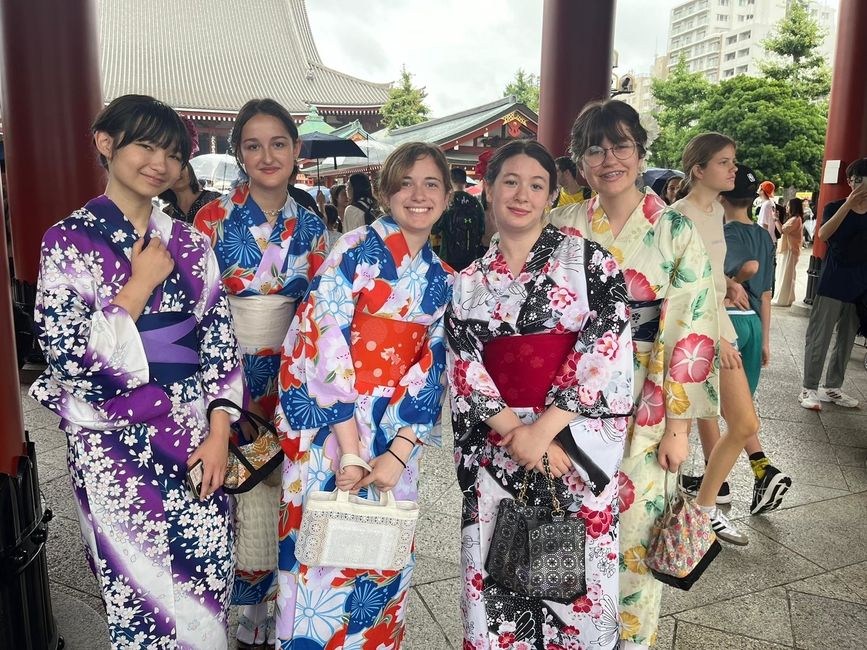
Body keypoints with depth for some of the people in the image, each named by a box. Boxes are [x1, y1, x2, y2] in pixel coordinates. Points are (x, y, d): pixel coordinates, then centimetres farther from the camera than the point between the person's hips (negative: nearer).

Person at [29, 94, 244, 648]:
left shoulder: (191, 243, 5)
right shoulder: (68, 241, -4)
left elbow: (220, 338, 4)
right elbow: (65, 356, -12)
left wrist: (219, 433, -4)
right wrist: (139, 286, -13)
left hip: (194, 435, 3)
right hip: (114, 444, -3)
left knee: (211, 584, 11)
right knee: (140, 596, 9)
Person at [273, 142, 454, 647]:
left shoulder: (441, 279, 9)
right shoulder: (356, 249, -7)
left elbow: (430, 367, 4)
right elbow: (323, 342, -14)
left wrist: (398, 451, -8)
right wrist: (350, 448, -17)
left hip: (395, 435, 5)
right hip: (330, 423, -5)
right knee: (325, 549, 3)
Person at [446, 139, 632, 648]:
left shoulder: (588, 259, 0)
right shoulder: (470, 281, 8)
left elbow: (609, 344, -9)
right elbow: (463, 364, 1)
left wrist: (545, 427, -15)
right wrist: (513, 430, -13)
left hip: (578, 443, -2)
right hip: (496, 449, 2)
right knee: (496, 583, 8)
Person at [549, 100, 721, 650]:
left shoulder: (677, 230, -6)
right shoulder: (563, 226, 1)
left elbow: (693, 329, -7)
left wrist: (679, 423, -9)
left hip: (643, 407, -2)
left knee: (632, 526, 9)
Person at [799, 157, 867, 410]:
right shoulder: (835, 207, -5)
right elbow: (823, 234, -25)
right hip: (832, 284, -5)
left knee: (846, 339, 10)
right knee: (819, 338, -3)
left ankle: (832, 387, 21)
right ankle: (809, 388, 2)